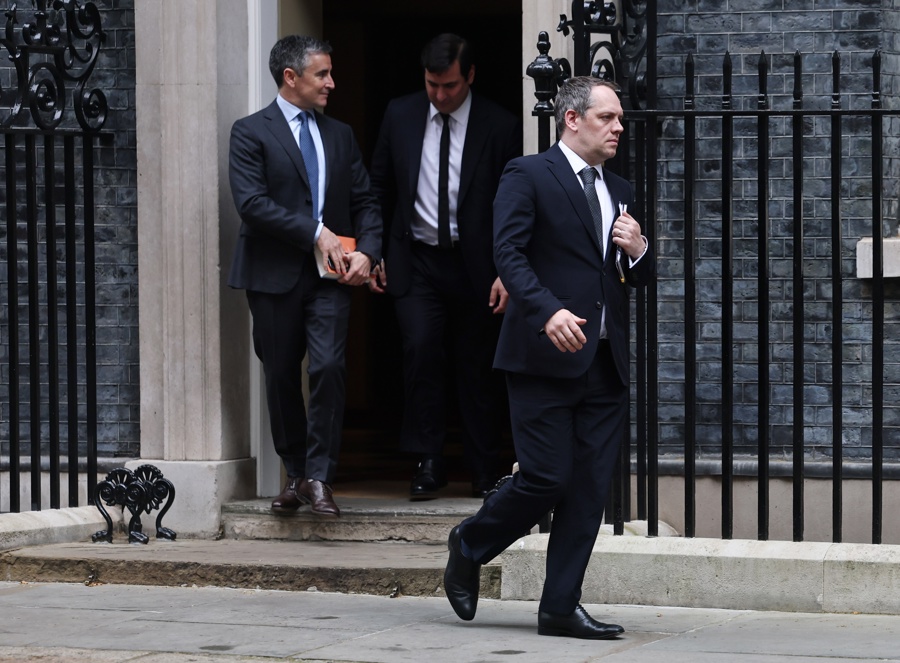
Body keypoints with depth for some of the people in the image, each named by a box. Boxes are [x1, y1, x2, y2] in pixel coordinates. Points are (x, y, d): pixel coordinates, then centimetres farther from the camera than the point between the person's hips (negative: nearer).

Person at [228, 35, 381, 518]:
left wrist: (367, 252, -5)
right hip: (274, 275, -2)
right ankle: (296, 474, 20)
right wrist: (316, 233, -16)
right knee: (281, 377, 6)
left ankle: (319, 475, -7)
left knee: (329, 366, -13)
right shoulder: (251, 133, -2)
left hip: (330, 275, 2)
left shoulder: (340, 135, 15)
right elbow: (252, 202, -14)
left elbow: (365, 202, 14)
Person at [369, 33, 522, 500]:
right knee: (420, 348, -15)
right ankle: (428, 464, -6)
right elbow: (379, 187, 12)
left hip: (475, 266, -1)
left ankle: (484, 472, 18)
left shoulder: (500, 127, -5)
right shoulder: (400, 115, 4)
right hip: (415, 260, 1)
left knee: (478, 366, 5)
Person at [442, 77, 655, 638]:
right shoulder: (528, 177, -2)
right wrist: (549, 311, -28)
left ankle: (561, 607, 8)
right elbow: (509, 254, -14)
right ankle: (469, 547, 18)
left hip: (606, 361, 7)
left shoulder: (618, 192, 19)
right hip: (546, 359, -7)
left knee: (590, 491, 2)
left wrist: (639, 251, 0)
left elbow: (640, 278, 24)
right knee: (546, 479, -8)